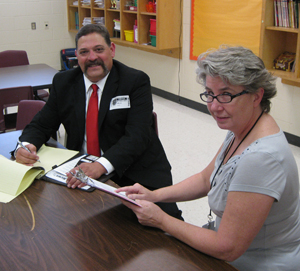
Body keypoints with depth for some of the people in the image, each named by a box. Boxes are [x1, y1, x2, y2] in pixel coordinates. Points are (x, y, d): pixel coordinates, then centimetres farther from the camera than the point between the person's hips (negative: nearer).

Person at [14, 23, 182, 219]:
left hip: (132, 172, -3)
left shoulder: (136, 81, -5)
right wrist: (27, 145, -14)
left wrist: (102, 165, -32)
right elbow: (41, 125, 11)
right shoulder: (63, 82, 8)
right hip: (81, 172, 4)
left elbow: (137, 135, -16)